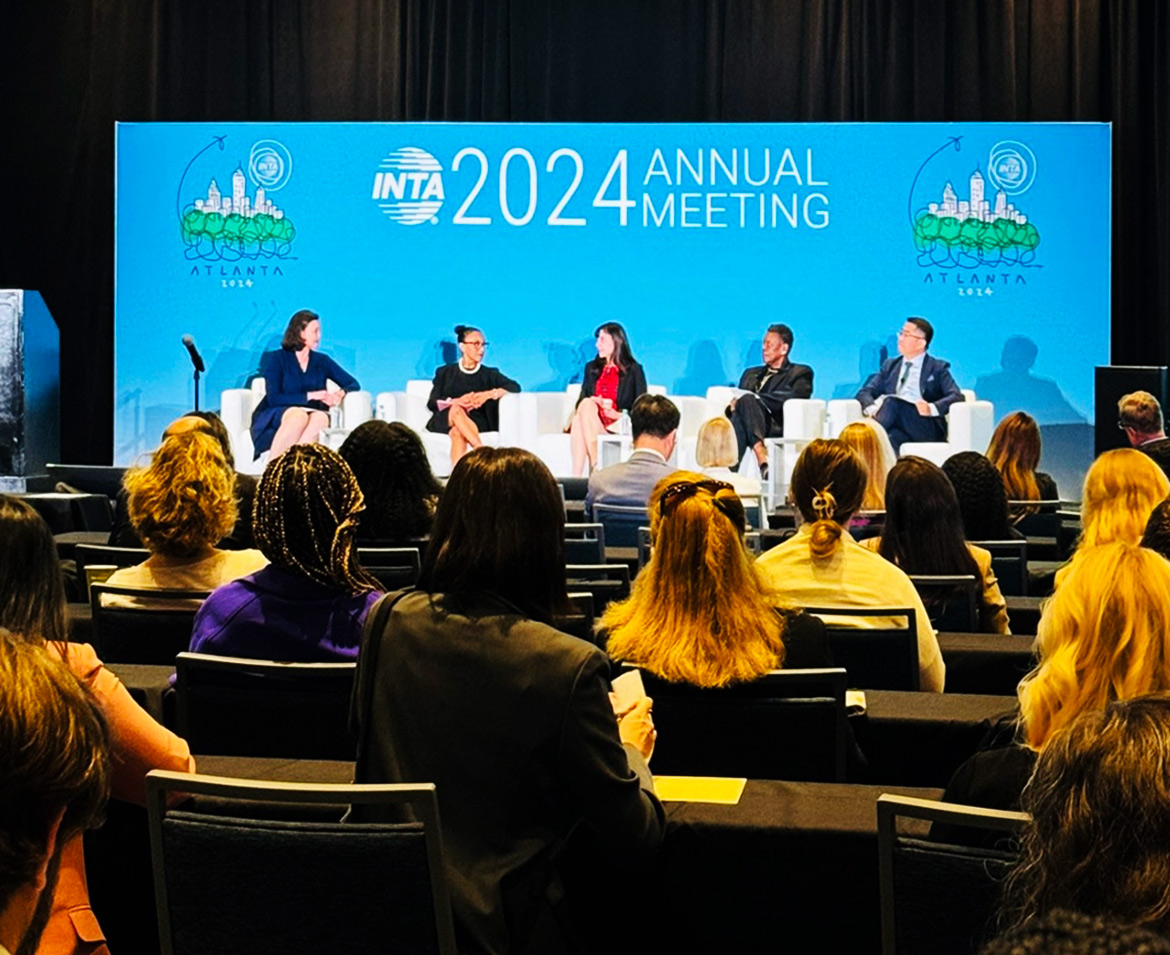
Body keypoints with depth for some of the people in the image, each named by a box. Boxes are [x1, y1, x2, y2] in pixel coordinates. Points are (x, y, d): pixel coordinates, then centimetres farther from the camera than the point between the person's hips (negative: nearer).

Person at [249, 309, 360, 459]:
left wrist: (340, 394, -7)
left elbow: (353, 384, 17)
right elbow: (273, 398, -6)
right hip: (273, 417, -3)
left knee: (321, 417, -35)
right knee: (299, 416, -39)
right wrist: (310, 396, -14)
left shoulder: (322, 361, 19)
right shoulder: (276, 359, 7)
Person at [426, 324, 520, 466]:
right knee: (456, 410, -35)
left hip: (475, 423, 0)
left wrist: (489, 394, -16)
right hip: (444, 421, 0)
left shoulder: (489, 374, 19)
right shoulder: (445, 372, 19)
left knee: (457, 432, -36)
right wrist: (455, 401, -16)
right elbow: (432, 403, 5)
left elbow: (515, 387, 2)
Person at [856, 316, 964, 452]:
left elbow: (957, 397, -1)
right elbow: (865, 392, 16)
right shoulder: (890, 365, 25)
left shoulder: (938, 368, 13)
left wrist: (932, 408, -23)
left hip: (927, 430, -4)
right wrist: (872, 408, -10)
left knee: (891, 401, -31)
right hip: (898, 428, 4)